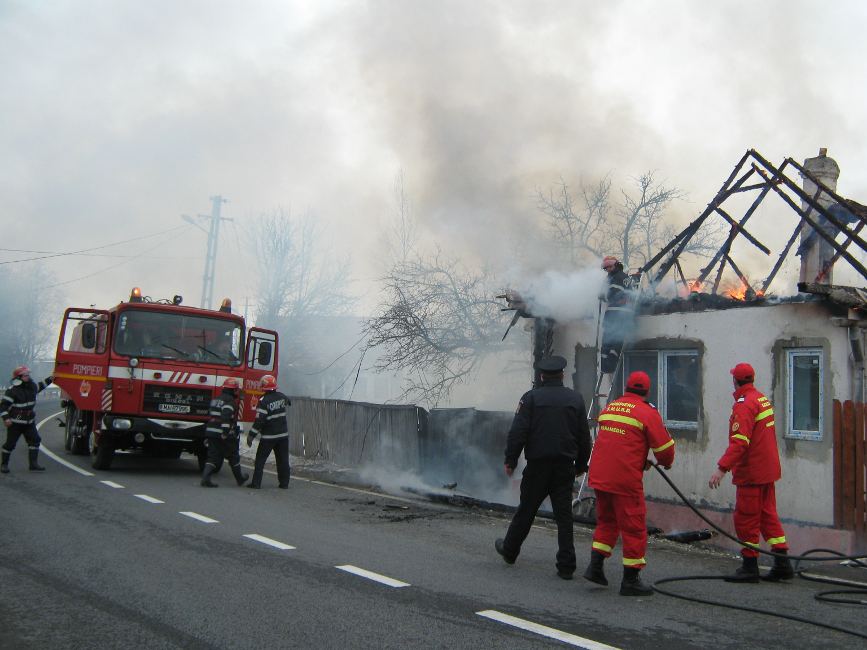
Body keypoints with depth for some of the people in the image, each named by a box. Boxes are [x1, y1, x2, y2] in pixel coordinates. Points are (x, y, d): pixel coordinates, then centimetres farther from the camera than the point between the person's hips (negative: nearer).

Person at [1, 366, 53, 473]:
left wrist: (49, 379, 25)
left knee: (35, 440, -2)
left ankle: (33, 464, 0)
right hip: (15, 423, -6)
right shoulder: (12, 391, -16)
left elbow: (39, 386, 30)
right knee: (10, 443, 1)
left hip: (29, 422, 6)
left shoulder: (31, 386, 6)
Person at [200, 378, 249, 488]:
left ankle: (205, 478, -9)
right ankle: (240, 478, 23)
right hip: (224, 435, -7)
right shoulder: (230, 401, -12)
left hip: (211, 432, 7)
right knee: (233, 456, 9)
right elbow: (226, 417, -24)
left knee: (213, 456, 7)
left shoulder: (215, 399, 16)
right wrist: (225, 433, -27)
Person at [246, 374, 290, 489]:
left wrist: (251, 435, -15)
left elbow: (259, 421, -20)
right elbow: (288, 402, 25)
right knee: (283, 460, 12)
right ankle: (284, 483, 14)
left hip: (268, 436, -5)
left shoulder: (264, 401, -17)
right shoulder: (281, 396, 0)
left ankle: (256, 483, 4)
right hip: (283, 434, 5)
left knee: (260, 459, 5)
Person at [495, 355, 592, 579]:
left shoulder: (531, 398, -5)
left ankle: (509, 550, 29)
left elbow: (517, 432, -10)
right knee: (564, 515, 5)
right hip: (565, 466, 2)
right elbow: (584, 437, 8)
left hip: (537, 464, -2)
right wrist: (581, 464, 18)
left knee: (526, 510, 12)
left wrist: (510, 460, -1)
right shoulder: (575, 399, 5)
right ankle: (566, 566, 4)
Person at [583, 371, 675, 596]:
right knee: (633, 526, 4)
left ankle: (595, 565, 18)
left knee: (606, 521, 22)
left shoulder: (608, 408, 13)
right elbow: (664, 446, -5)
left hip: (600, 475, 6)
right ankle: (630, 580, 9)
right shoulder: (647, 413, -6)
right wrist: (665, 462, 18)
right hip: (626, 479, -6)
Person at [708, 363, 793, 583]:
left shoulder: (744, 404, -18)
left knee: (746, 518, 0)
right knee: (768, 514, 15)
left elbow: (739, 442, -27)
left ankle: (750, 567, 6)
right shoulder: (763, 399, 11)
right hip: (767, 469, 9)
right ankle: (782, 563, 17)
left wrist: (722, 468, -29)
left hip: (751, 472, -9)